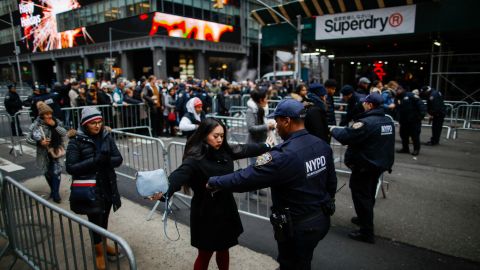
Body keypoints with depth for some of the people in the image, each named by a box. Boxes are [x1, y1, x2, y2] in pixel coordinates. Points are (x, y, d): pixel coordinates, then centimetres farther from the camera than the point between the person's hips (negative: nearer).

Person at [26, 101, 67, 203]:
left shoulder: (56, 121, -6)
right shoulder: (36, 125, -13)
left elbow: (64, 133, -9)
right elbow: (28, 139, -7)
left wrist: (55, 125, -19)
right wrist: (39, 142, -21)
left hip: (55, 151, 1)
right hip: (44, 153, 0)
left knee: (56, 171, -7)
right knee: (47, 172, 15)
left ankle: (55, 193, 3)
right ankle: (53, 190, 35)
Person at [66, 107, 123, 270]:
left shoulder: (106, 137, -1)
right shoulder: (76, 141, -12)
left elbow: (118, 159, -2)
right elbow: (71, 167, -16)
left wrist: (106, 160, -23)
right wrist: (94, 161, -26)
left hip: (107, 186, 4)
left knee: (104, 218, 20)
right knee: (95, 220, 7)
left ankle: (104, 243, 45)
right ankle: (99, 252, 30)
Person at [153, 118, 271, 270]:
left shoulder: (225, 152, -3)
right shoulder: (195, 159, -22)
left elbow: (246, 150, 10)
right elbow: (179, 175, -39)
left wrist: (268, 146, 17)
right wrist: (164, 191, -59)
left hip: (226, 211, 6)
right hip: (206, 214, -5)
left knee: (223, 249, 23)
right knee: (205, 254, 14)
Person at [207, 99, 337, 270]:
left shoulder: (284, 156, -29)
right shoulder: (322, 145, -4)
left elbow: (246, 178, -26)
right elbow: (331, 182, 6)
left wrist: (213, 182, -13)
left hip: (298, 226, -7)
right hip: (322, 218, 7)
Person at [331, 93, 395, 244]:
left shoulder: (366, 122, -25)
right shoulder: (388, 121, 5)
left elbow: (345, 137, -24)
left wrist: (333, 130, -7)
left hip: (364, 165, -9)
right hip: (380, 163, 9)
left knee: (361, 196, 1)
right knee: (369, 194, 24)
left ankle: (367, 232, 7)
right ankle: (364, 219, 42)